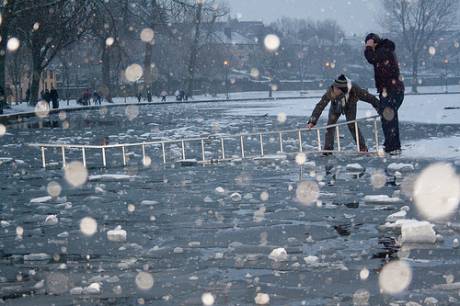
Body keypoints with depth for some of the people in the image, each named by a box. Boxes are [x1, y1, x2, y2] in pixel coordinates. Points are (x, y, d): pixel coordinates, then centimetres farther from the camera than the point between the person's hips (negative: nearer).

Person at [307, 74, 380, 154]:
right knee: (330, 125, -8)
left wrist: (379, 107, -18)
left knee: (352, 125, -12)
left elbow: (369, 97, -28)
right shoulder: (331, 92, -41)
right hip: (336, 108, 1)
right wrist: (312, 121, -42)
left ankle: (362, 148, 1)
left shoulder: (354, 90, -42)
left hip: (350, 108, -1)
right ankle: (328, 149, 4)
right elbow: (320, 106, -38)